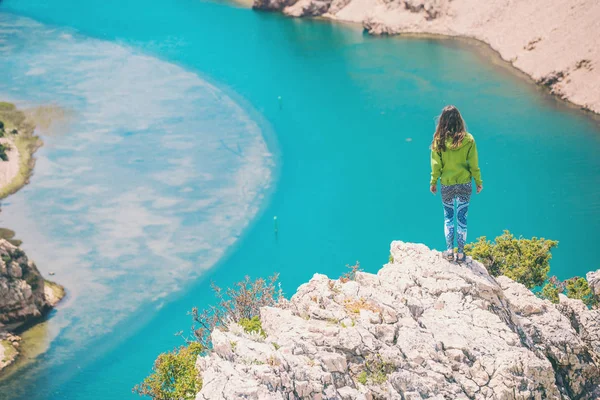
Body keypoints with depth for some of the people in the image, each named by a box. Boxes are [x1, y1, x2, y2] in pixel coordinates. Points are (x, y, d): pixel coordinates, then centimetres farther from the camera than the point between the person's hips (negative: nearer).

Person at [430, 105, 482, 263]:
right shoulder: (468, 139, -11)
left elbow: (436, 164, -5)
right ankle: (461, 253, 13)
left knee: (448, 217, 15)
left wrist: (433, 182, 8)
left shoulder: (439, 140, -12)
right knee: (462, 218, 9)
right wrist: (478, 182, 8)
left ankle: (449, 250, 14)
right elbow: (474, 164, -4)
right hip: (465, 185, 0)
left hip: (446, 185, 0)